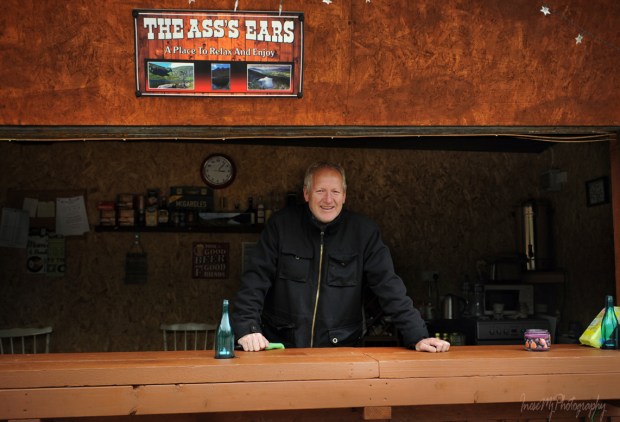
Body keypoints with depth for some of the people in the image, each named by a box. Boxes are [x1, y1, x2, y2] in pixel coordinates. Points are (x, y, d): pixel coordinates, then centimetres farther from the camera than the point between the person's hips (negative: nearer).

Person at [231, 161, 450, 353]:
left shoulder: (364, 231, 0)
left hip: (341, 348, 1)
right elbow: (256, 278, -3)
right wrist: (247, 327, -17)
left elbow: (389, 287, -1)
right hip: (280, 346, -1)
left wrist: (417, 337, -9)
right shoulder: (282, 223, -2)